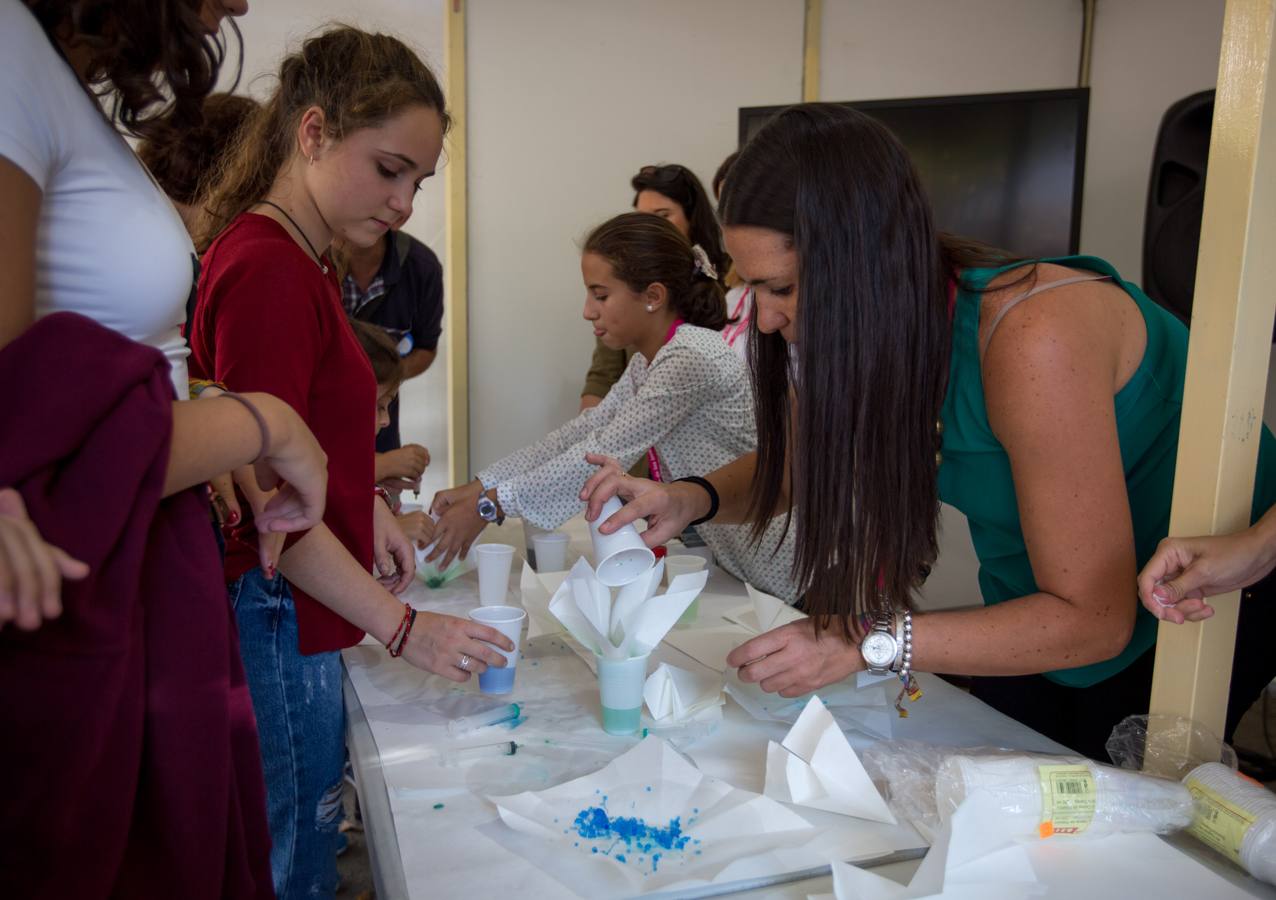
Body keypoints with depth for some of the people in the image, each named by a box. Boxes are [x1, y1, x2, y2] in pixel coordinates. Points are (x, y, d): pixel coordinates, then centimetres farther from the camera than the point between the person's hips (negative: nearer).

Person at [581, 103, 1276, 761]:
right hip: (1034, 616, 6)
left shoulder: (1033, 338, -36)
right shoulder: (873, 328, -13)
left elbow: (1093, 617, -31)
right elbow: (790, 465, 4)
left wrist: (871, 643, -36)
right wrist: (692, 500, -16)